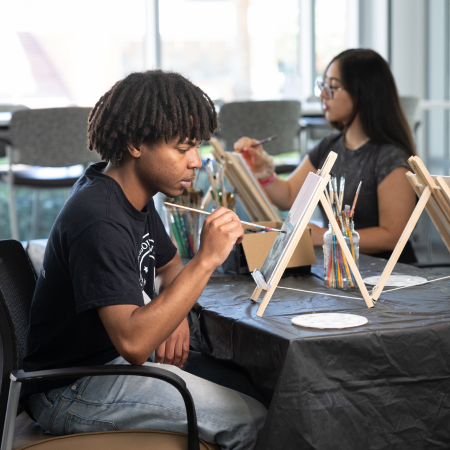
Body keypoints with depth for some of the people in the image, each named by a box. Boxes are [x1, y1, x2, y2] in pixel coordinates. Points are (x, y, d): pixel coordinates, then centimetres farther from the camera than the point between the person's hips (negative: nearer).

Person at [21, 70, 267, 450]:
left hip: (116, 357, 10)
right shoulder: (100, 222, -27)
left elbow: (170, 266, 22)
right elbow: (133, 343, -36)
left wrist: (177, 317, 0)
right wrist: (206, 260, -34)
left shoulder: (135, 193, 4)